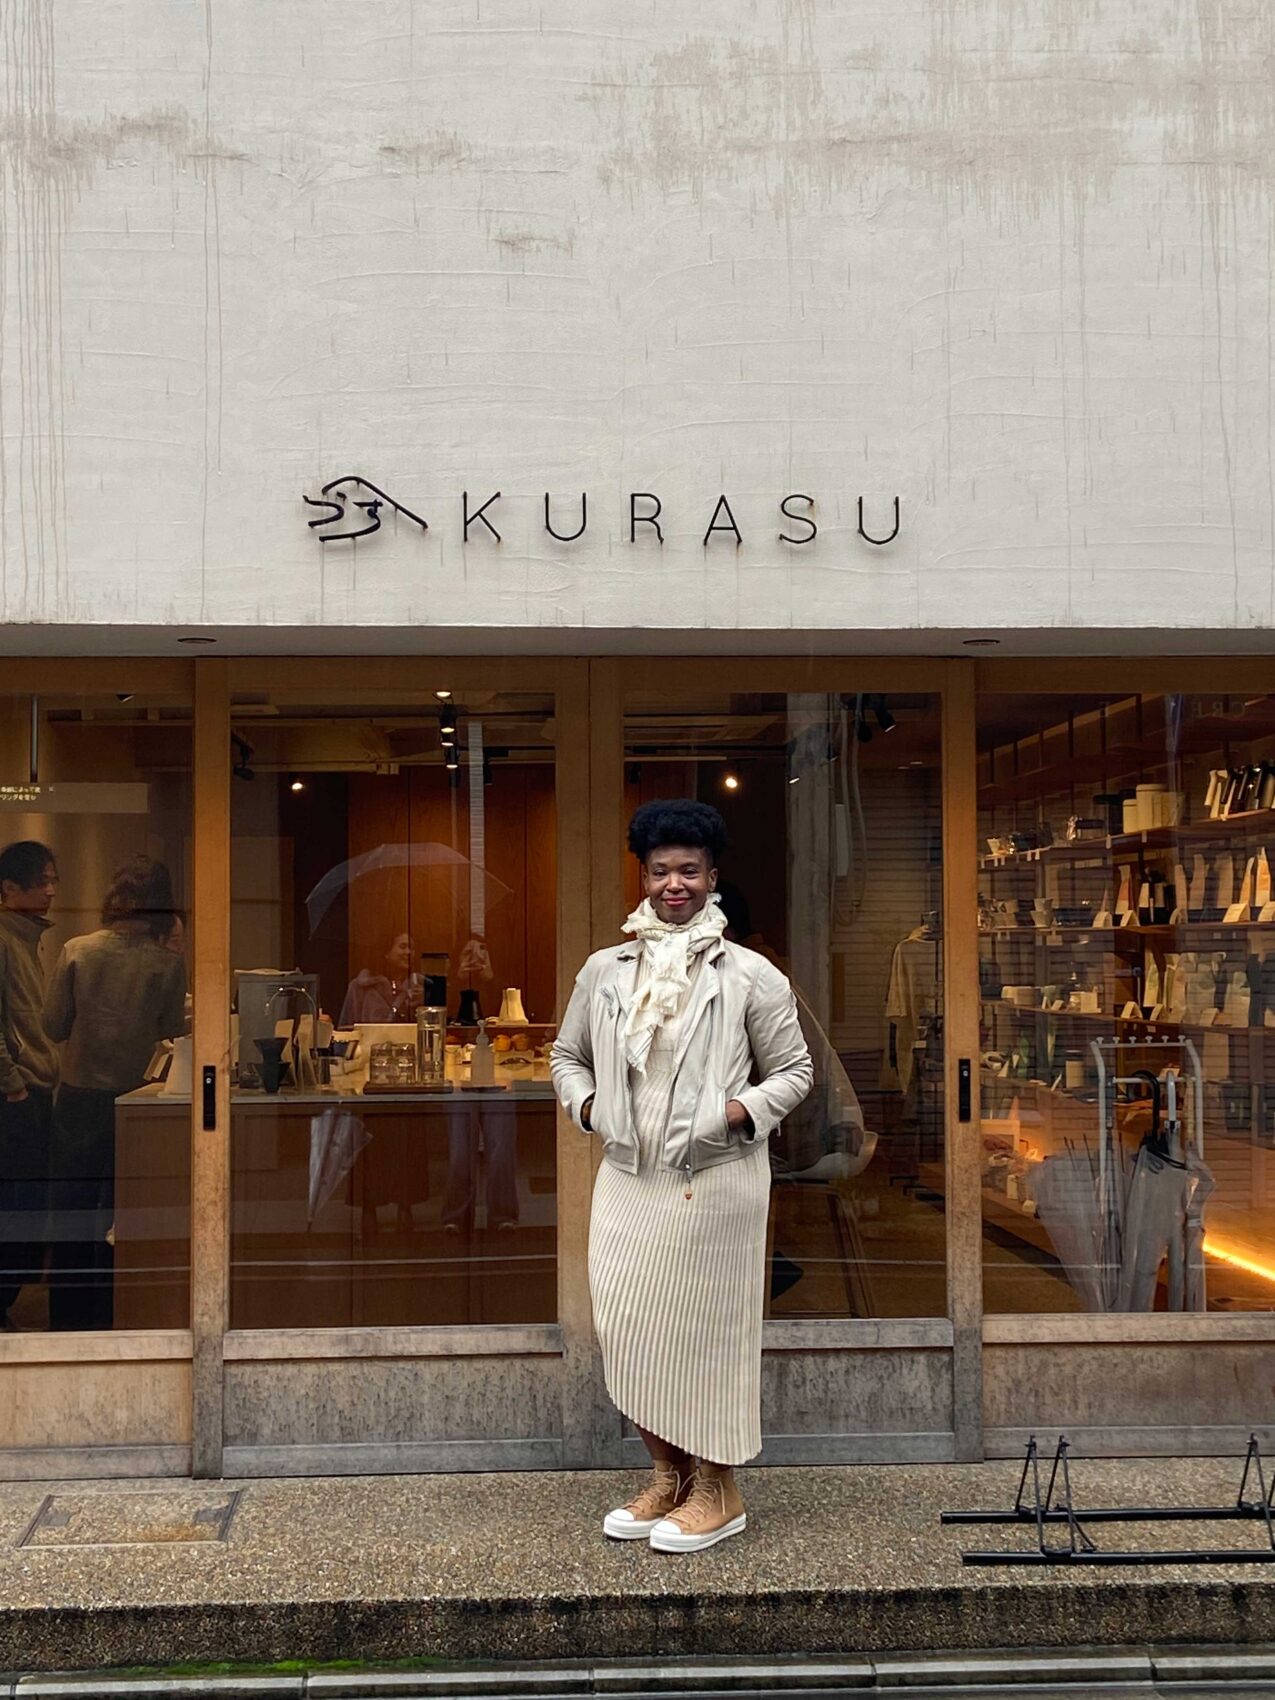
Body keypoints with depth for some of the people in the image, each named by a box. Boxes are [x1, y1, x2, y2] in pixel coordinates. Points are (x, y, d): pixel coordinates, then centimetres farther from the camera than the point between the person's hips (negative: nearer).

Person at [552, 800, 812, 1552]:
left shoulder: (750, 976, -4)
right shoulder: (606, 969, 5)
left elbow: (794, 1070, 2)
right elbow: (569, 1054, 17)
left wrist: (742, 1111, -14)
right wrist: (585, 1104, -2)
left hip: (714, 1182, -4)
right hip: (627, 1179, 4)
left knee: (706, 1328, 4)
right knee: (627, 1327, 9)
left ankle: (718, 1492, 21)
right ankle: (667, 1476, 29)